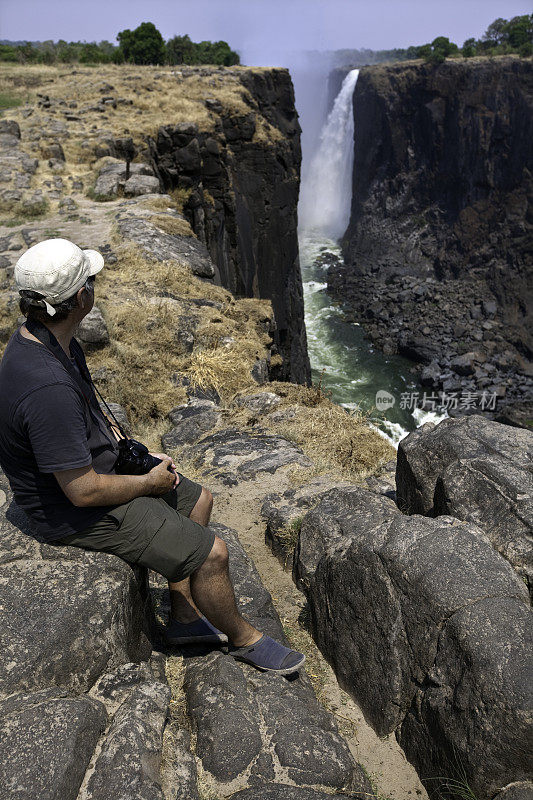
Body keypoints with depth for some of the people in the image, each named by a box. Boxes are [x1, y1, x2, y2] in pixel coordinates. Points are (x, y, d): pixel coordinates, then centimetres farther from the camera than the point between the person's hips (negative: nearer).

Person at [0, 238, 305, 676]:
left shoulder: (48, 339, -3)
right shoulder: (47, 389, -36)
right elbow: (84, 491, -29)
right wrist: (149, 482, -13)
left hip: (95, 465, 10)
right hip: (76, 511, -10)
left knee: (198, 499, 17)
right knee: (211, 552, -9)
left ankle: (185, 617, 29)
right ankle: (242, 637, 21)